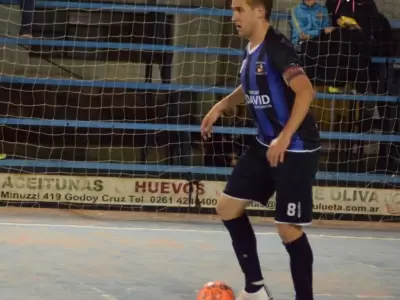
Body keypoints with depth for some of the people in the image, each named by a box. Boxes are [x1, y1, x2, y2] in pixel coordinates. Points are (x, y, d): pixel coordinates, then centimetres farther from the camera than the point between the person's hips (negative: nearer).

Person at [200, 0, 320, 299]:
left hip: (295, 150, -10)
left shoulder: (277, 48, -20)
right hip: (266, 146, 10)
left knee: (288, 228, -6)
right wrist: (220, 107, 18)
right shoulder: (251, 51, 8)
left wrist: (285, 138, -36)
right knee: (228, 207, 10)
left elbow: (306, 92, -32)